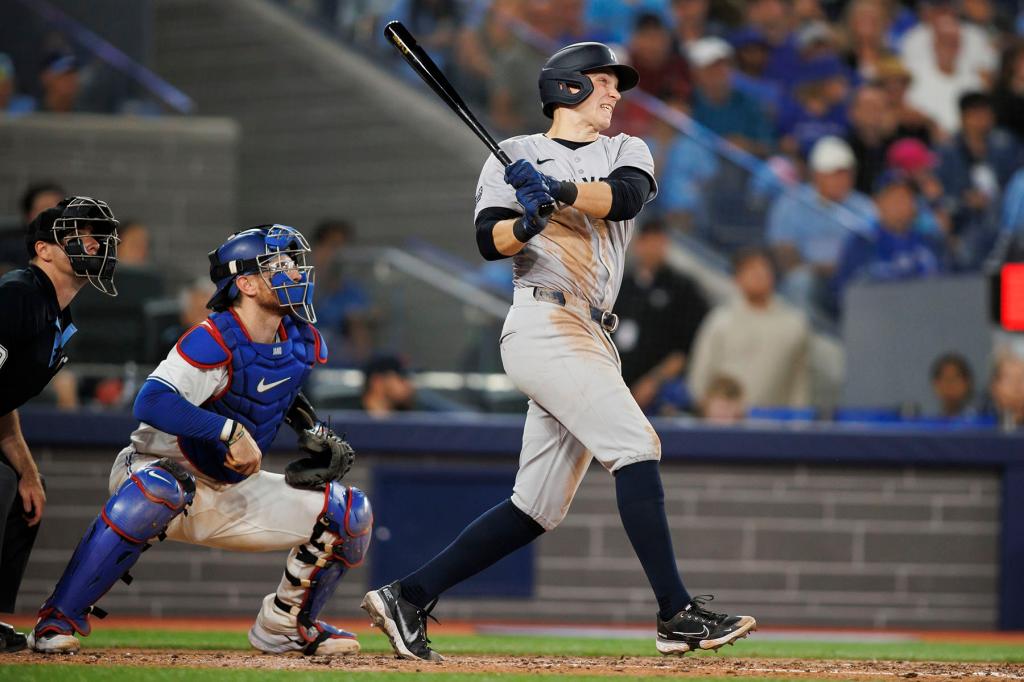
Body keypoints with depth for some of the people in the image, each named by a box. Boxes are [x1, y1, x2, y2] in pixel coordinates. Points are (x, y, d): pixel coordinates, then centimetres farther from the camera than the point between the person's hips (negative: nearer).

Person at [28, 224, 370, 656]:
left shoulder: (302, 342, 0)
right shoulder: (214, 341, -24)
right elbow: (152, 402, -38)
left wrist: (313, 432, 6)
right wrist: (232, 430, -40)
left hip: (232, 497, 7)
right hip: (159, 468, -7)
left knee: (351, 514, 0)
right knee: (156, 492, -43)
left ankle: (286, 626, 19)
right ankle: (59, 620, -33)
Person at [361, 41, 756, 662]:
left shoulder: (627, 152, 20)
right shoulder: (516, 155, 9)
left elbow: (626, 196, -4)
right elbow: (490, 241, -5)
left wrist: (559, 192, -20)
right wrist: (527, 223, -26)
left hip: (593, 341, 6)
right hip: (543, 324, -6)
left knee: (538, 509, 5)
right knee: (636, 444, -20)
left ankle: (408, 598, 11)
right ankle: (678, 615, -23)